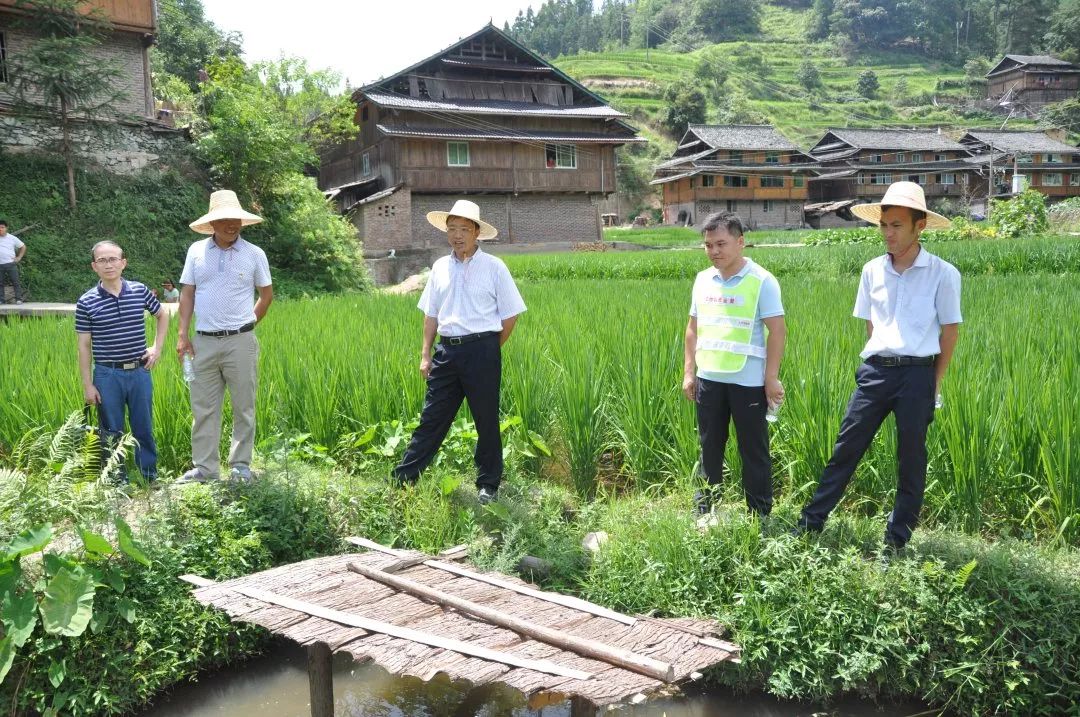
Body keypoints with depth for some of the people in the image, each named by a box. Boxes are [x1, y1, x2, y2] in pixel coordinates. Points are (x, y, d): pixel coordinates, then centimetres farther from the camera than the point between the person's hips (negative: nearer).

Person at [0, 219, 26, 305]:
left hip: (11, 264, -2)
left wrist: (19, 257, 5)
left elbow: (23, 247, 13)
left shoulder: (12, 238, 4)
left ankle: (19, 299, -1)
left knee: (15, 282, -3)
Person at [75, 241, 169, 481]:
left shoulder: (140, 291, -1)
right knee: (111, 431, 8)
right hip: (107, 375, -1)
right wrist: (87, 385, -3)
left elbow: (163, 315, 18)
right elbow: (84, 346, -1)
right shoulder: (86, 302, -5)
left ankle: (150, 477, 22)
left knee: (144, 428, 10)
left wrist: (157, 347, 9)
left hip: (139, 372, 1)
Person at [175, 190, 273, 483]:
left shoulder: (254, 254, 0)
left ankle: (241, 465, 15)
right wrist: (183, 335, 0)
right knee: (203, 407, 5)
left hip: (240, 342, -2)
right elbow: (187, 294, 7)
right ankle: (204, 467, 13)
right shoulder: (196, 251, 5)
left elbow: (266, 294, 10)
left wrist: (246, 325, 8)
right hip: (204, 341, 2)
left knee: (243, 407, 5)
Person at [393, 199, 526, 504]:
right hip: (447, 350, 4)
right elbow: (431, 314, 14)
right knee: (432, 417, 7)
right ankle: (403, 478, 13)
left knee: (487, 420, 6)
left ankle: (488, 484, 19)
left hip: (482, 350, -3)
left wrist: (489, 349, 2)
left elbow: (510, 314, 0)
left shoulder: (493, 267, -3)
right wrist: (426, 354, 9)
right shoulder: (440, 267, 9)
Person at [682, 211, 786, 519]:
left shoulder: (762, 281, -9)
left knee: (754, 452, 5)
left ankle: (760, 516, 17)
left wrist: (771, 378, -14)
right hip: (709, 380, 5)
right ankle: (705, 512, 27)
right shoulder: (703, 280, 8)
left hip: (748, 382, -5)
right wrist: (688, 372, 9)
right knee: (710, 449, 15)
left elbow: (777, 331, -11)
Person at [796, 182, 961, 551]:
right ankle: (811, 522, 12)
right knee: (846, 448, 5)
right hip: (875, 371, 3)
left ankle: (897, 540, 19)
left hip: (918, 374, -3)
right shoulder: (873, 270, 6)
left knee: (911, 458, 7)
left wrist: (934, 382, 2)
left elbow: (950, 330, 1)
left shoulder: (943, 274, -5)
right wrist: (880, 363, 11)